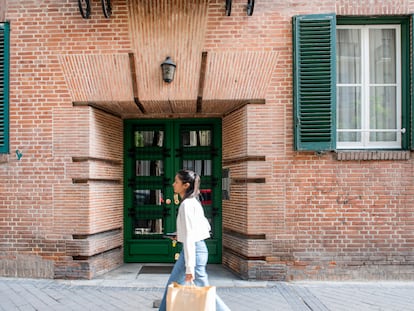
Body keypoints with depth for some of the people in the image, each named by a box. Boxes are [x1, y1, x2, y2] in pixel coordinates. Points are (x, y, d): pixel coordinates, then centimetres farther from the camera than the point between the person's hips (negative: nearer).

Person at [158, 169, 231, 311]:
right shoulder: (194, 202, 9)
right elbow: (206, 226, 17)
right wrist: (181, 235, 16)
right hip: (198, 248, 10)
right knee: (172, 284, 16)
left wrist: (189, 268, -23)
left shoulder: (187, 204, -18)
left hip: (194, 250, -10)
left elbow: (189, 236, -23)